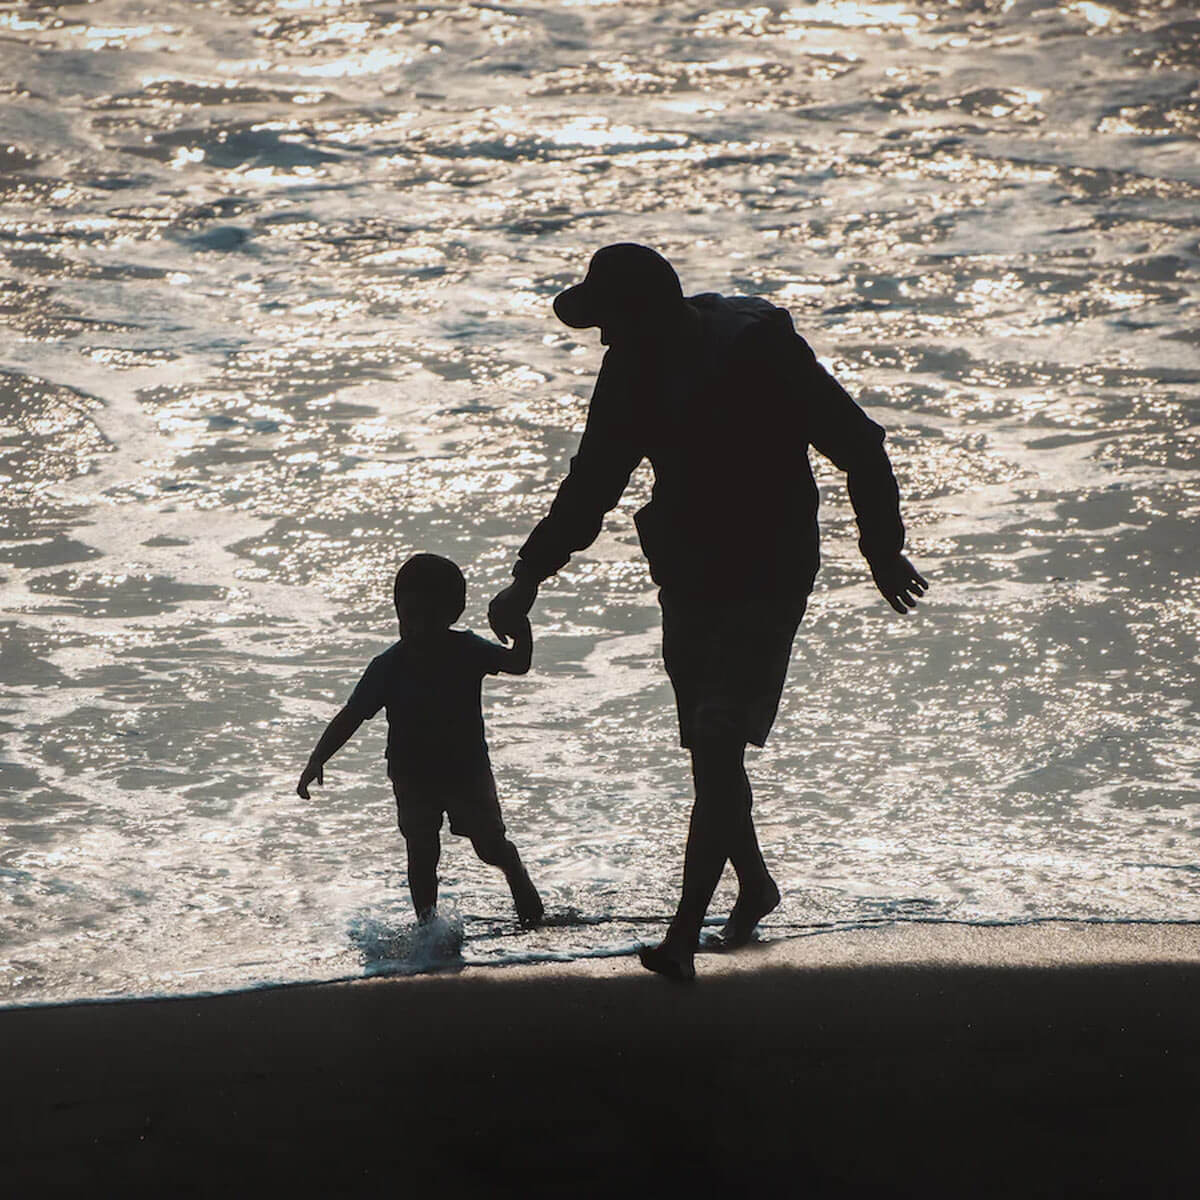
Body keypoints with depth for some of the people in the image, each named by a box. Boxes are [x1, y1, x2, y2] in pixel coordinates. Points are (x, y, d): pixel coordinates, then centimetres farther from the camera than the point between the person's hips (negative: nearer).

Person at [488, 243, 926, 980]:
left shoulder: (763, 351, -18)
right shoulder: (632, 373, 0)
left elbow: (861, 447, -11)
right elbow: (592, 485, 8)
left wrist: (883, 550, -7)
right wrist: (529, 578, -2)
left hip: (767, 580, -6)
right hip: (690, 578, 6)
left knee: (719, 746, -14)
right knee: (710, 750, 13)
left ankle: (684, 936, -15)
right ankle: (754, 885, 37)